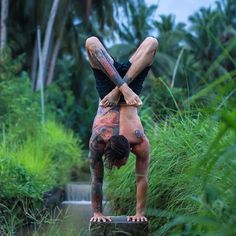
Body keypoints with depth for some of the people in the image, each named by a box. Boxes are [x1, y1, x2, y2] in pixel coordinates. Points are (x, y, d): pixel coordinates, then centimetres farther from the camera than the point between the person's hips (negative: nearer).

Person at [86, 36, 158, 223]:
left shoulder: (141, 142, -35)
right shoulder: (97, 141, -31)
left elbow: (142, 179, -27)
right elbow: (97, 181, -24)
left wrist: (140, 213, -27)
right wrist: (98, 212, -23)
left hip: (130, 84, 0)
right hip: (109, 91, 0)